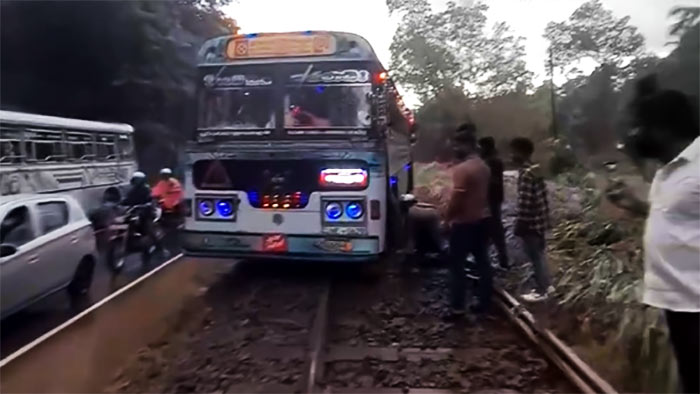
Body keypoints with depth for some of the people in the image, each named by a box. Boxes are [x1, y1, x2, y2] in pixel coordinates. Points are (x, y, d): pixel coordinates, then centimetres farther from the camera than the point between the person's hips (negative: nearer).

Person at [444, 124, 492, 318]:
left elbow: (456, 199, -21)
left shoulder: (462, 169, -20)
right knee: (482, 260, 14)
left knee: (456, 265, -1)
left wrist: (447, 218, -7)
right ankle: (484, 301, 22)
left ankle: (458, 308, 3)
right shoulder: (483, 166, 8)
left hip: (464, 222, -9)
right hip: (481, 219, 9)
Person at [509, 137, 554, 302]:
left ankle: (540, 291, 16)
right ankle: (546, 285, 34)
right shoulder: (535, 169, 7)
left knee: (536, 257, 3)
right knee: (540, 254, 21)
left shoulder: (525, 174, -22)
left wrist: (519, 225, -18)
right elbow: (542, 194, 14)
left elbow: (525, 203, -24)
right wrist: (546, 217, 21)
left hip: (530, 222, -10)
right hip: (540, 220, 10)